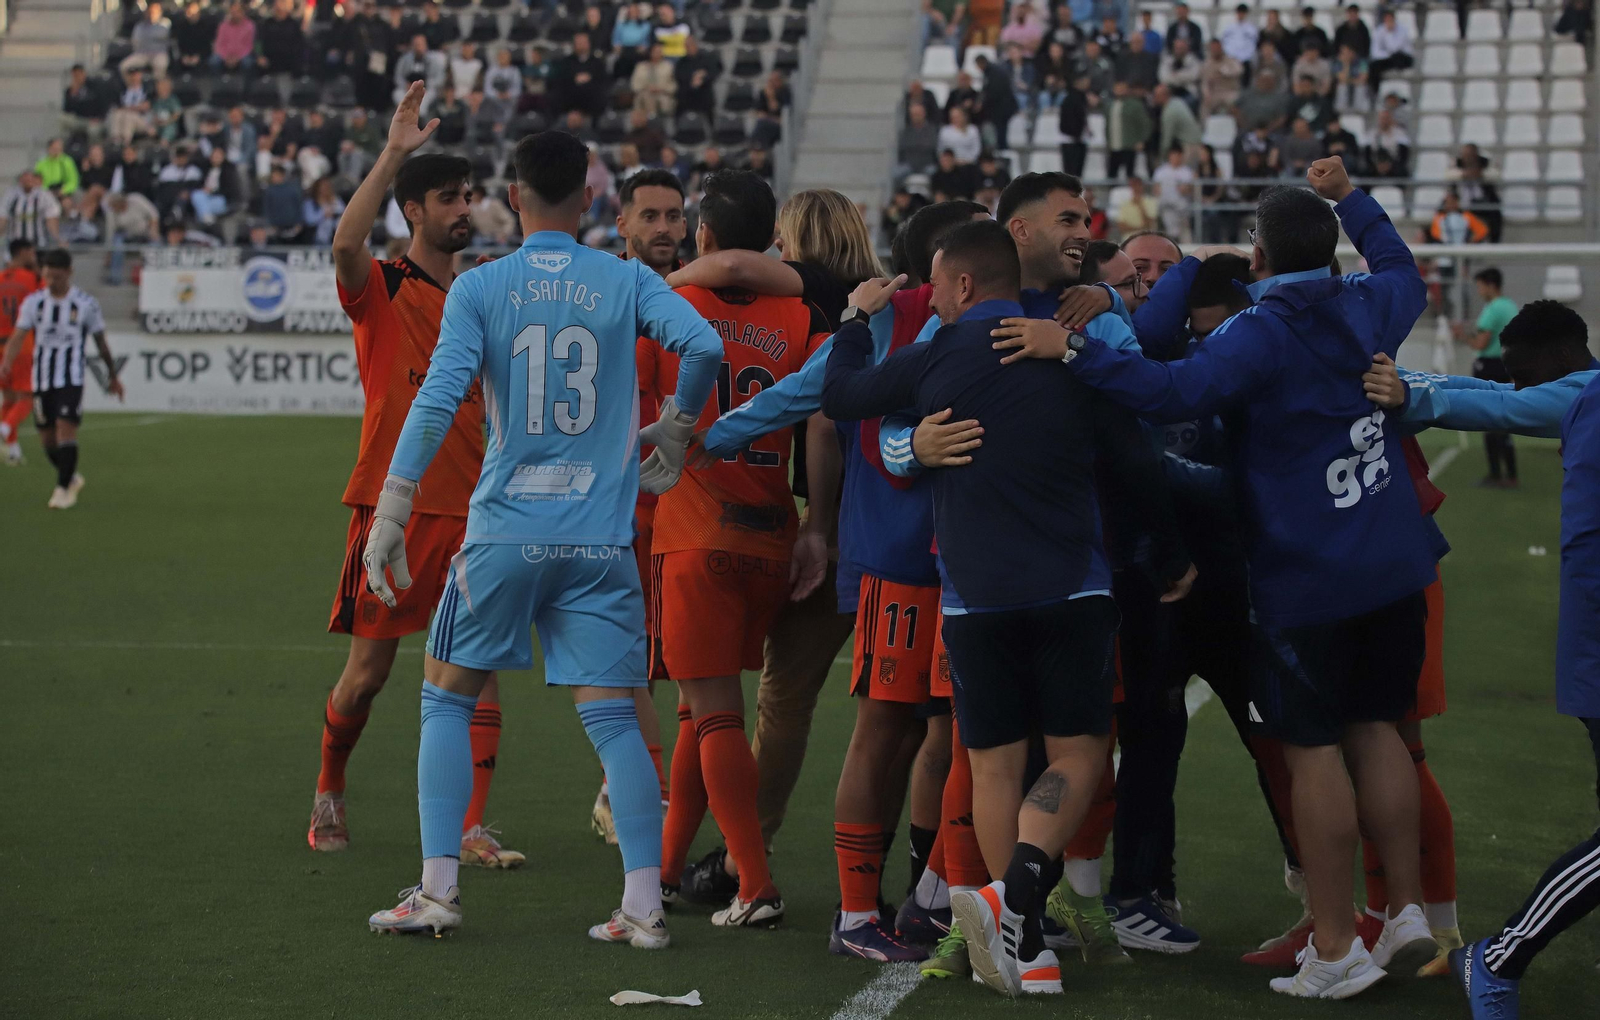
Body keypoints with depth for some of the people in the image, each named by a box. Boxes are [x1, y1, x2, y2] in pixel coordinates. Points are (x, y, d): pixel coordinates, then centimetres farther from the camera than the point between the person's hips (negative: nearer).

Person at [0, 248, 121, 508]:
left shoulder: (86, 303, -2)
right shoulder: (33, 302, 2)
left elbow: (101, 342, 8)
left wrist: (112, 376, 16)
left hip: (71, 379, -3)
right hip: (42, 379, 3)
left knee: (66, 429, -16)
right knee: (47, 438, 7)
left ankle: (64, 489, -9)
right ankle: (72, 478, 31)